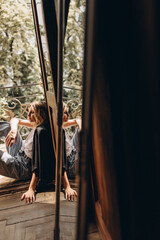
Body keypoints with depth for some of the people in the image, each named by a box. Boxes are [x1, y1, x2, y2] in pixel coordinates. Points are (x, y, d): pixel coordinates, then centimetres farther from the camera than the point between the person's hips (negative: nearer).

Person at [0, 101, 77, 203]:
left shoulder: (41, 131, -30)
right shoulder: (37, 125, -2)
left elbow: (39, 164, -36)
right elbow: (15, 120, 10)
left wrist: (31, 189, -43)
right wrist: (13, 130, -15)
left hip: (22, 169, -9)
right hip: (19, 154, 10)